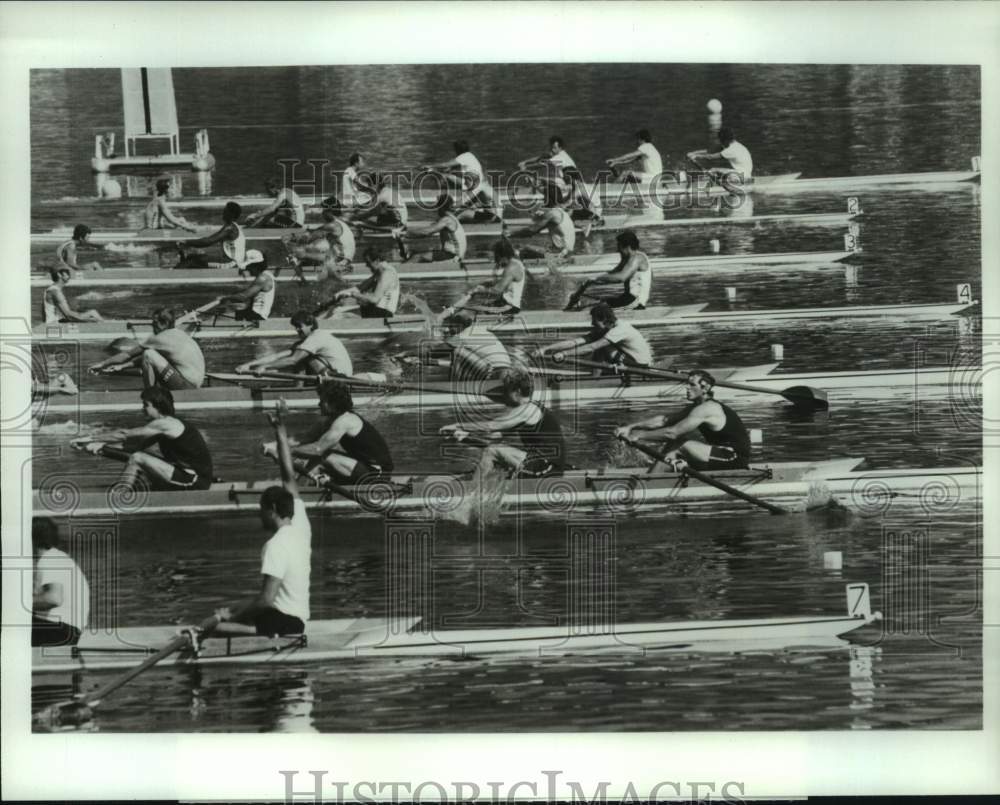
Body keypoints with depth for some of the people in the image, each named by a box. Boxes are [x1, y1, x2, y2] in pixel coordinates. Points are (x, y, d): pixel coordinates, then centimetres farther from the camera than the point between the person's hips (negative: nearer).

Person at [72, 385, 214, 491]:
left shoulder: (165, 424, -14)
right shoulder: (162, 427, 15)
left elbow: (124, 435, -10)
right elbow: (137, 445, 16)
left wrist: (92, 437, -3)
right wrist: (103, 444, 7)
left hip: (195, 482, -10)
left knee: (137, 458, -13)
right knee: (140, 455, 14)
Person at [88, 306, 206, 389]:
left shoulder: (161, 338, -14)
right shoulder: (177, 333, 12)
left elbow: (128, 354, -4)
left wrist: (102, 364, 6)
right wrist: (121, 366, 18)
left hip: (187, 386, -9)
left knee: (149, 355, -15)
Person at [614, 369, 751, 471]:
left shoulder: (705, 409, -20)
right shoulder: (695, 407, 10)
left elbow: (672, 432, -23)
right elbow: (663, 420, 8)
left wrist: (637, 435, -17)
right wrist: (630, 427, 1)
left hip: (736, 457, -10)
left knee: (685, 445, -25)